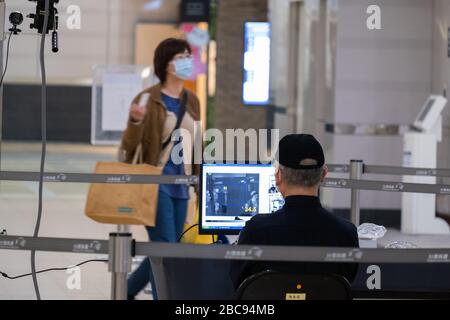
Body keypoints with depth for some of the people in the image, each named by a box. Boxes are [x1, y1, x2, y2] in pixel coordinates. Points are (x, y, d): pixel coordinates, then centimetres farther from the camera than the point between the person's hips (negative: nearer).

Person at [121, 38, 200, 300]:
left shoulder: (192, 101, 12)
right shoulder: (148, 100, -7)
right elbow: (129, 146, -11)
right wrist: (136, 121, -29)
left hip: (181, 186, 7)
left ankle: (128, 291, 31)